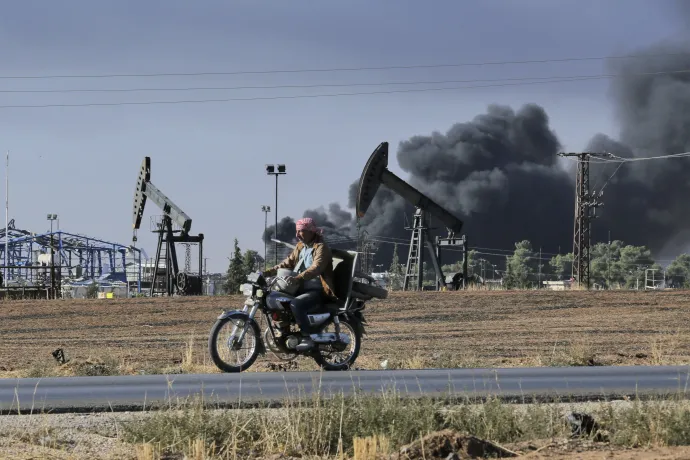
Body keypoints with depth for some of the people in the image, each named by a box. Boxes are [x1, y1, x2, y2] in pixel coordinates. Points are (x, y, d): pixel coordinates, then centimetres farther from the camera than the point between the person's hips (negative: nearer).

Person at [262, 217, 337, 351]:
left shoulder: (321, 247, -11)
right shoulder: (300, 246, 16)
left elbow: (316, 268, -27)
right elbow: (288, 263, 19)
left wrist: (298, 278, -42)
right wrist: (267, 272, 6)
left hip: (318, 291, -9)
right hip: (302, 288, 9)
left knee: (296, 304, -34)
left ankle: (308, 338, -29)